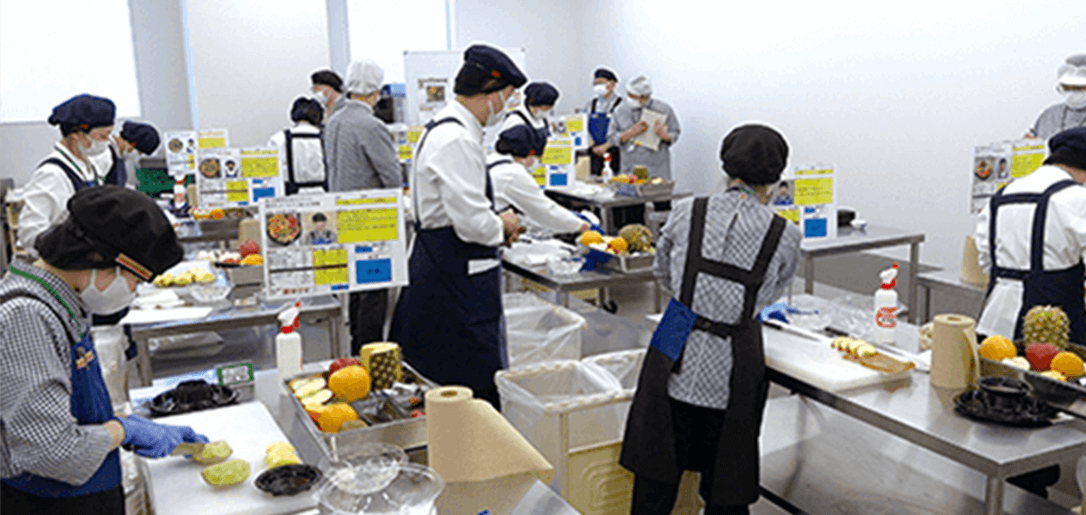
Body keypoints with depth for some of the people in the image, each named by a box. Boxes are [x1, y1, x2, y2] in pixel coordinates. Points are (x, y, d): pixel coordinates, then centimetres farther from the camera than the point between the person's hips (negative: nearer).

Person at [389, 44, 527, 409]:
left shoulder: (446, 128, 14)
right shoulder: (457, 140, -20)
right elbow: (472, 223, -24)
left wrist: (495, 224, 13)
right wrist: (503, 226, -4)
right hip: (454, 279, -11)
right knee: (476, 383, -4)